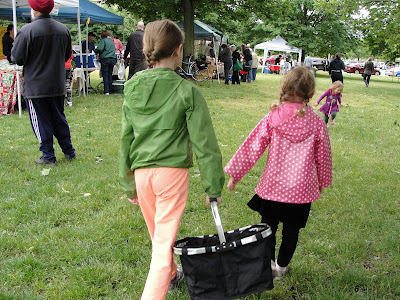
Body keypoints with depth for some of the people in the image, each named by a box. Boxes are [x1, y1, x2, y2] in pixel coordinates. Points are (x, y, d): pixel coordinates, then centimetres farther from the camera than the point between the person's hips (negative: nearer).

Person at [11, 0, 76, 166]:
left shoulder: (27, 31, -17)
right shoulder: (63, 29, 1)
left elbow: (17, 58, -11)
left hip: (35, 87, -5)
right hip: (58, 85, 5)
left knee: (41, 122, 6)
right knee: (59, 119, 17)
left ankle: (48, 157, 13)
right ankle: (69, 152, 23)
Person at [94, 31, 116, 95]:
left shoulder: (103, 40, -4)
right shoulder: (112, 41, 16)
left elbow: (99, 49, -15)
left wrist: (95, 50, 6)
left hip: (105, 59, -6)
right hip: (112, 59, 6)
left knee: (105, 75, -3)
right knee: (110, 75, 12)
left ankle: (106, 91, -6)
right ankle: (110, 90, 14)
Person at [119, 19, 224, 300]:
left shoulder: (133, 87, 2)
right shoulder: (187, 91, -10)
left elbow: (126, 139, 7)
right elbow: (204, 142, -9)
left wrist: (129, 183, 16)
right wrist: (214, 186, 0)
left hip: (141, 171, 5)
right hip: (172, 171, -5)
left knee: (157, 234, 25)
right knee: (164, 240, 4)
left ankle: (172, 274, 49)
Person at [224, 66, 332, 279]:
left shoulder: (272, 119, -10)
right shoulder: (316, 122, -7)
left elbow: (253, 147, -7)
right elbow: (323, 155, 4)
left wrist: (235, 174, 1)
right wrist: (322, 182, 20)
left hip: (273, 185, -1)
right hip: (302, 188, 1)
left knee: (268, 225, 16)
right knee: (292, 229, 16)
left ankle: (268, 263, 13)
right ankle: (282, 266, 30)